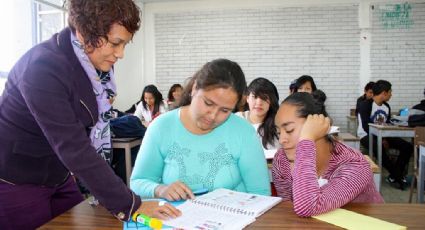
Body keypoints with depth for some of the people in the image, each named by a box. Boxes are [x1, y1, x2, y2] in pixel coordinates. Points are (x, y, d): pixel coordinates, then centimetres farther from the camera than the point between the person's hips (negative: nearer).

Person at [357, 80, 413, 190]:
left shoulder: (387, 107, 8)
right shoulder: (366, 105, -15)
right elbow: (366, 127, -22)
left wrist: (385, 139, -9)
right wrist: (380, 140, -24)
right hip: (367, 136, -7)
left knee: (407, 146, -10)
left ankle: (394, 176, -8)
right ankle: (398, 176, -23)